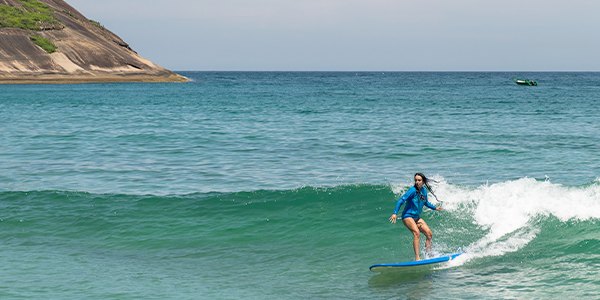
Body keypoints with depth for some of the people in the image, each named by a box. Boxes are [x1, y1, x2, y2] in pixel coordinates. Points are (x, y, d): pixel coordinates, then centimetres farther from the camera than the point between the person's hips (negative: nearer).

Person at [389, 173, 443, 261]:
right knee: (417, 233, -27)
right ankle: (417, 258, -30)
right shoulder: (413, 190, -16)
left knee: (429, 234, 2)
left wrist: (435, 208, 31)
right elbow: (401, 200, -22)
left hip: (416, 217, 8)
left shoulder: (424, 191, 7)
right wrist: (395, 213, -31)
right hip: (407, 216, -8)